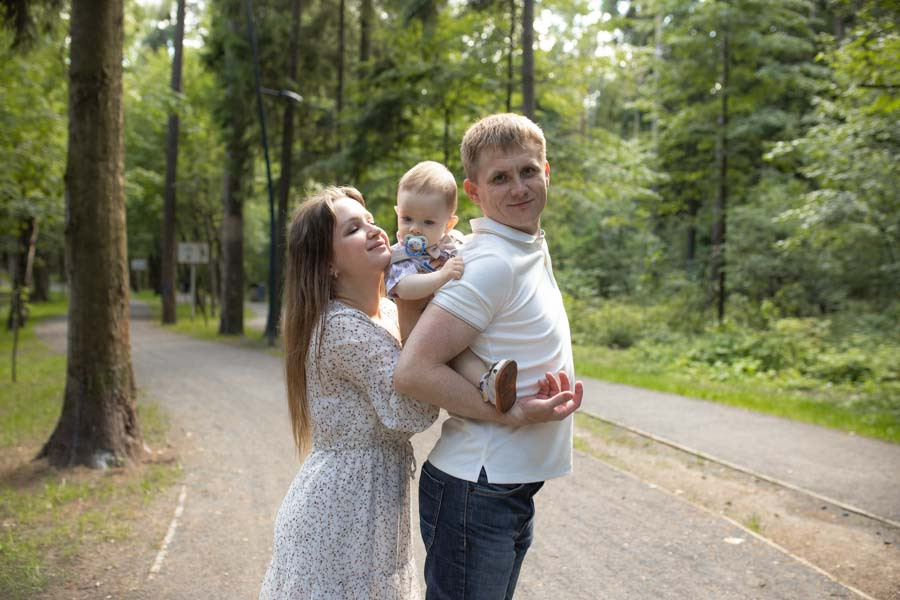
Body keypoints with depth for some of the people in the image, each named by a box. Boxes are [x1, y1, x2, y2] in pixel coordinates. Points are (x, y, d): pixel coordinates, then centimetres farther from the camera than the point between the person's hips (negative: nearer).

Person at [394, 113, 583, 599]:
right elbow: (413, 372, -26)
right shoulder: (491, 264, -20)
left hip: (513, 487, 9)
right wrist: (515, 414, -20)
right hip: (476, 489, -9)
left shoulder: (531, 246, 8)